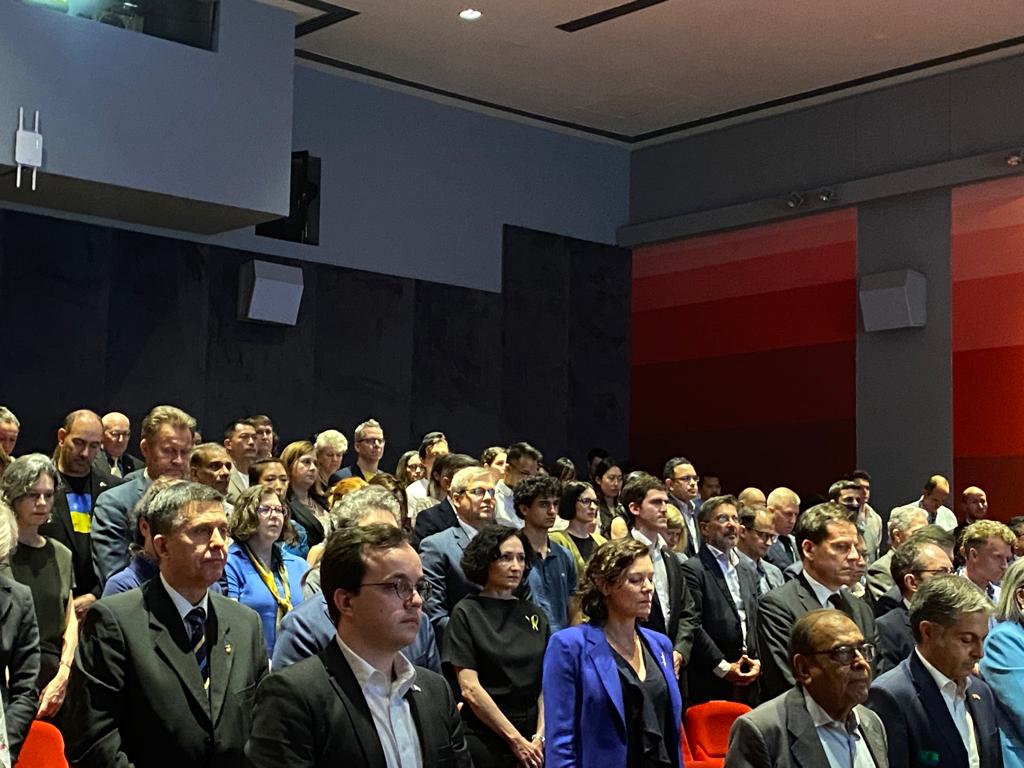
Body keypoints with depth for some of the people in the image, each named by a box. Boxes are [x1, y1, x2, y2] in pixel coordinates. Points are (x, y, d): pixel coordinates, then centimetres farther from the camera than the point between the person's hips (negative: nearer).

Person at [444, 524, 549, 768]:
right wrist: (515, 739, -13)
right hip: (484, 736, -4)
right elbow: (470, 688, -11)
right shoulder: (466, 613, -4)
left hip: (531, 736, 4)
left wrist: (540, 735, -10)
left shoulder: (534, 615, 8)